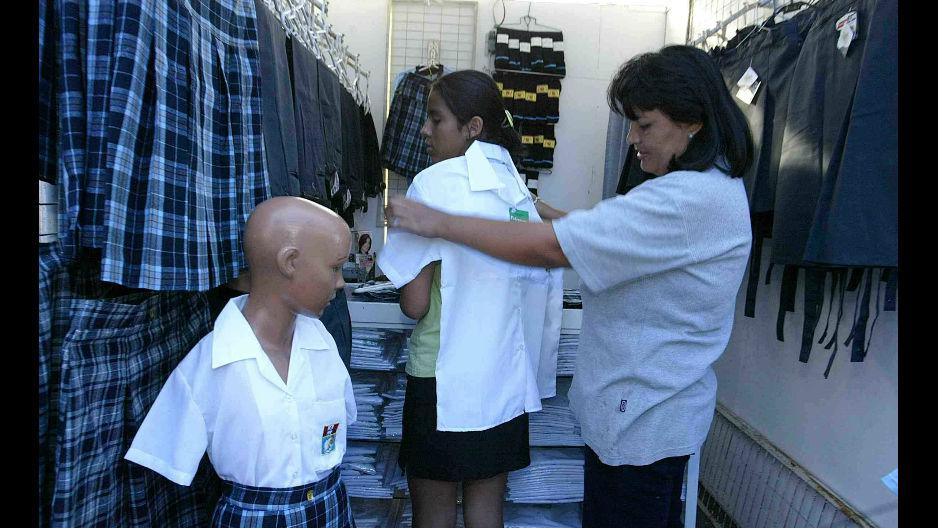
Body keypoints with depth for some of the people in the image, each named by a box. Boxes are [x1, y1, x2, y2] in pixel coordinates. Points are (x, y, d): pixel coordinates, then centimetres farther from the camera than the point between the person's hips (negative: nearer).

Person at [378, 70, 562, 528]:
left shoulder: (435, 182, -13)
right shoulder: (520, 190, 5)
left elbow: (414, 304, -14)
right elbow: (541, 293, 9)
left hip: (445, 378, -5)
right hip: (506, 380, 6)